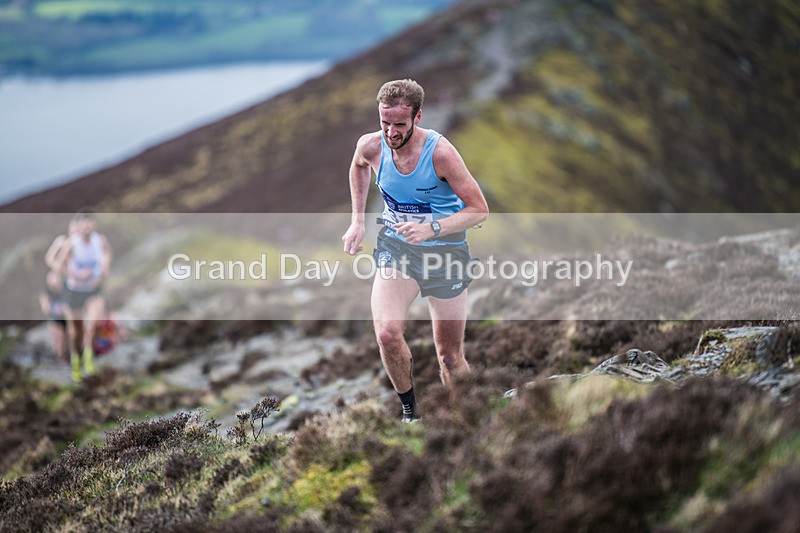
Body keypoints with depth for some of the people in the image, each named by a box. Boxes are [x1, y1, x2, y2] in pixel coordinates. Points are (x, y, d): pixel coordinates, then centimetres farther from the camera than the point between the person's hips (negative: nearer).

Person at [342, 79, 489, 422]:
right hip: (395, 247, 2)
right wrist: (358, 221, 12)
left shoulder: (439, 152, -22)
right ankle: (410, 411, 0)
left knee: (450, 357, 4)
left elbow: (479, 210, -18)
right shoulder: (371, 146, -10)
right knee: (387, 334, -22)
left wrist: (432, 229, -30)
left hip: (445, 251, -2)